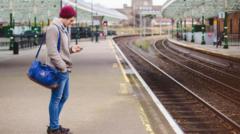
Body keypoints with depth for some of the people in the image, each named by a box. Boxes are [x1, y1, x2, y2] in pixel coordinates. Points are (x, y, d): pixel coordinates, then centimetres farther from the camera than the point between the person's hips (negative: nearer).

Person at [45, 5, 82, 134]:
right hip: (58, 70, -10)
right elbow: (52, 52, -21)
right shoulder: (53, 28, -15)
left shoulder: (64, 29, 15)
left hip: (64, 70, 10)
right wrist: (62, 67, -18)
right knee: (56, 99, 0)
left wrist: (71, 49, 1)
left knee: (64, 97, 17)